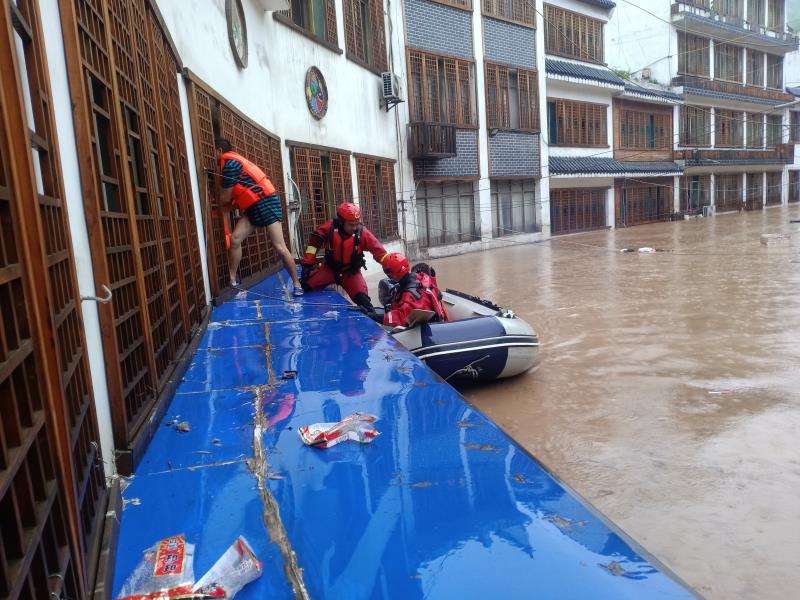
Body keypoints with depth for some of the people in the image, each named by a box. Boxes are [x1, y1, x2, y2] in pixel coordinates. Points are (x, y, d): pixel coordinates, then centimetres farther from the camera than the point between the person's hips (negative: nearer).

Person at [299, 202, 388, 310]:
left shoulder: (362, 232, -20)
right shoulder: (329, 227, -19)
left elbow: (378, 250, -19)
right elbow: (314, 242, -7)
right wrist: (307, 264, -6)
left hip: (351, 272, -2)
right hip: (330, 268, 2)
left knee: (362, 298, -20)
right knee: (306, 284, -10)